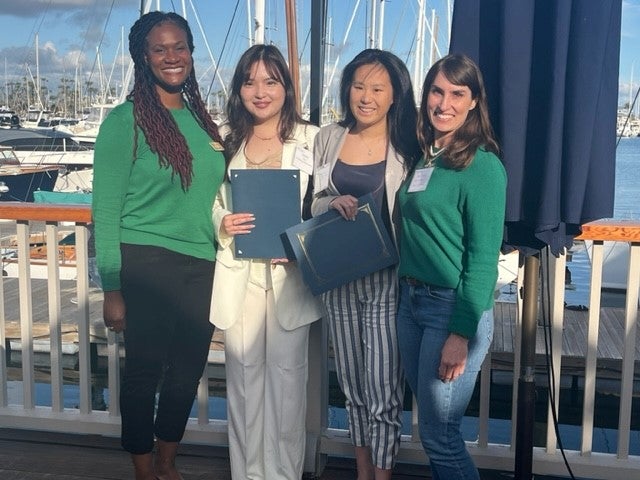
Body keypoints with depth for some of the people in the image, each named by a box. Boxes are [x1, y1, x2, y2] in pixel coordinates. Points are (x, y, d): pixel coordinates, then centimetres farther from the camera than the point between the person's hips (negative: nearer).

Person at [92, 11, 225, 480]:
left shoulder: (200, 117, 10)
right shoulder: (125, 120, -7)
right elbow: (106, 208, -9)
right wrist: (112, 288, -11)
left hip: (201, 266, 6)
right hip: (146, 265, -5)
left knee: (188, 371, 14)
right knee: (144, 371, 6)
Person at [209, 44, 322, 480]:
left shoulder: (311, 139, -1)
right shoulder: (225, 140, 7)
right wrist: (222, 223, -12)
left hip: (291, 276, -2)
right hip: (239, 275, 2)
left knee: (287, 375, 5)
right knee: (243, 374, 9)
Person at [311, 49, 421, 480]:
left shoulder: (408, 145, -5)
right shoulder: (329, 138, 5)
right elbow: (314, 205, 10)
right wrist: (334, 203, -12)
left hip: (387, 279, -4)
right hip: (338, 277, 4)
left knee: (382, 391, -3)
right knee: (352, 384, 16)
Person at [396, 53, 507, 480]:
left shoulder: (482, 166, -13)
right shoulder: (424, 156, 9)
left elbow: (483, 258, -16)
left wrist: (461, 333, -18)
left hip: (454, 306, -7)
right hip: (411, 300, 7)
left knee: (439, 433, 1)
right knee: (430, 423, 17)